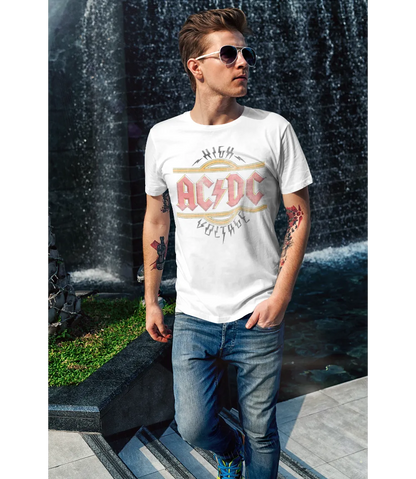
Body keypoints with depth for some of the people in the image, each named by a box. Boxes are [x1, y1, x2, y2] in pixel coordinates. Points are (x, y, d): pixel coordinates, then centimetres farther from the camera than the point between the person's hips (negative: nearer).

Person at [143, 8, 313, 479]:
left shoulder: (273, 129, -5)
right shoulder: (163, 137, 0)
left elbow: (299, 214, 0)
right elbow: (155, 220, 9)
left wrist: (281, 294, -8)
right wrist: (151, 301, 11)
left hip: (258, 315, -1)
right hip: (193, 316, 2)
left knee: (260, 431, 10)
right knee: (194, 426, 6)